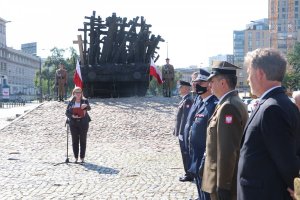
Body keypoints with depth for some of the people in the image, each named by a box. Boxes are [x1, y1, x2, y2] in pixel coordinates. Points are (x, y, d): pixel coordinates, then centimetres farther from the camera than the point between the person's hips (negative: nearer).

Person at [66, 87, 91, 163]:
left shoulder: (84, 101, 3)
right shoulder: (71, 102, 6)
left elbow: (89, 108, -12)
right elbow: (67, 112, 3)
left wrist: (86, 106, -34)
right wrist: (72, 116, -16)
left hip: (83, 123, -1)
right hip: (73, 123, 1)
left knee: (83, 141, 1)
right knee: (75, 141, 4)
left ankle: (82, 158, 8)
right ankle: (76, 157, 12)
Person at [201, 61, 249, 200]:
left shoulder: (228, 107, -21)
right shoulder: (235, 103, 11)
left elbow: (227, 151, -25)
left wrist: (222, 186, -22)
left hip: (225, 181, -9)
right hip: (231, 179, 9)